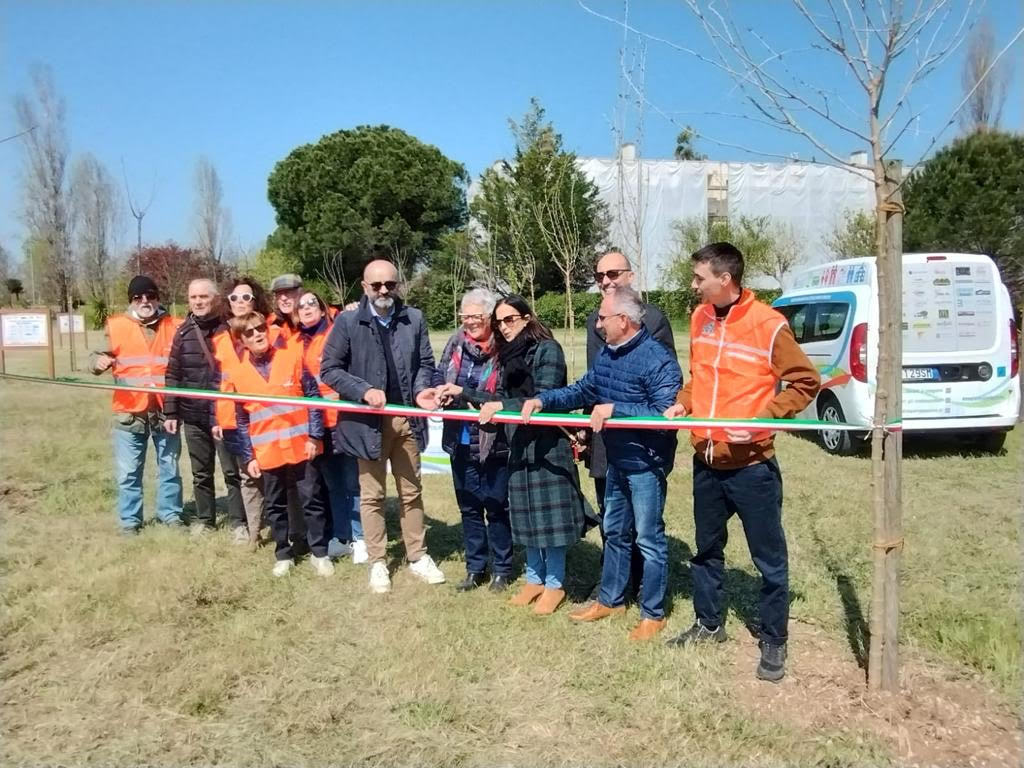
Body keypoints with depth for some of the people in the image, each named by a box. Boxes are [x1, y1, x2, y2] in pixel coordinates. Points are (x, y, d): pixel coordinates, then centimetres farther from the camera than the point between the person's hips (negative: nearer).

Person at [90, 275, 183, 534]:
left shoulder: (174, 327, 4)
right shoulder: (116, 327, 1)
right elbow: (97, 356, 4)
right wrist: (98, 361, -20)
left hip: (166, 411, 1)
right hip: (129, 412, -1)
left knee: (169, 467, 11)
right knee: (128, 471, 6)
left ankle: (170, 513, 26)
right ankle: (129, 519, 20)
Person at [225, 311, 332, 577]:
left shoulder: (292, 357, -4)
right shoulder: (238, 374, 1)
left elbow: (313, 397, -3)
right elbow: (242, 421, 6)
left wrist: (315, 436, -8)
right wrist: (249, 457, 3)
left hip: (301, 446, -2)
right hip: (267, 452, 2)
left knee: (312, 501, 5)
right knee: (275, 506, 13)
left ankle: (319, 553, 17)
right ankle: (283, 555, 27)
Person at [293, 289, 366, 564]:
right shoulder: (295, 343, 11)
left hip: (343, 417, -5)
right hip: (316, 422, 5)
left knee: (352, 480, 2)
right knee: (332, 483, 15)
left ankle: (360, 538, 13)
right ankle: (341, 537, 26)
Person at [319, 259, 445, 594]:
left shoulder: (414, 319, 3)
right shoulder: (347, 322, -5)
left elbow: (425, 363, 6)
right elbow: (329, 369, -6)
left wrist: (422, 389, -14)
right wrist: (364, 390, -18)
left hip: (407, 417, 3)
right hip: (369, 421, -2)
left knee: (412, 491, 14)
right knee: (372, 495, 8)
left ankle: (418, 557, 27)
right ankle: (378, 563, 22)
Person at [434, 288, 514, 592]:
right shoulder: (456, 343, 1)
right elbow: (441, 377, 9)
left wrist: (464, 392, -22)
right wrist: (441, 392, -13)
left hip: (493, 442, -5)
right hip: (461, 440, 5)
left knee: (496, 507, 9)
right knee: (468, 507, 16)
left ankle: (501, 570, 25)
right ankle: (475, 568, 31)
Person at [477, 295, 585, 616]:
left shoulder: (547, 349, -10)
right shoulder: (508, 354, 12)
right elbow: (503, 395, 10)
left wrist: (503, 406, -25)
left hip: (546, 442, -7)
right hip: (518, 441, 7)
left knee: (549, 511, 0)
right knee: (526, 511, 12)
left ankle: (555, 584, 12)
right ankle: (534, 577, 25)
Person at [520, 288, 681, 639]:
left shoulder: (658, 359, -21)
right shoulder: (607, 354, 6)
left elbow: (665, 413, -28)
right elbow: (582, 390, 13)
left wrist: (614, 408, -30)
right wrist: (542, 400, -1)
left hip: (646, 464, -9)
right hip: (617, 460, 9)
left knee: (649, 539, 4)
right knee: (614, 532, 20)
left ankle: (653, 613, 19)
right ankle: (610, 599, 36)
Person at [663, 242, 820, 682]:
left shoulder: (768, 324, -14)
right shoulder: (700, 319, 5)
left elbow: (806, 382, -9)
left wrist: (761, 419, -19)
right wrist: (682, 403, 1)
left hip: (751, 464, -6)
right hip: (706, 460, 6)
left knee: (769, 558, 7)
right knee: (707, 548, 20)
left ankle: (773, 642, 24)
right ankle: (709, 624, 38)